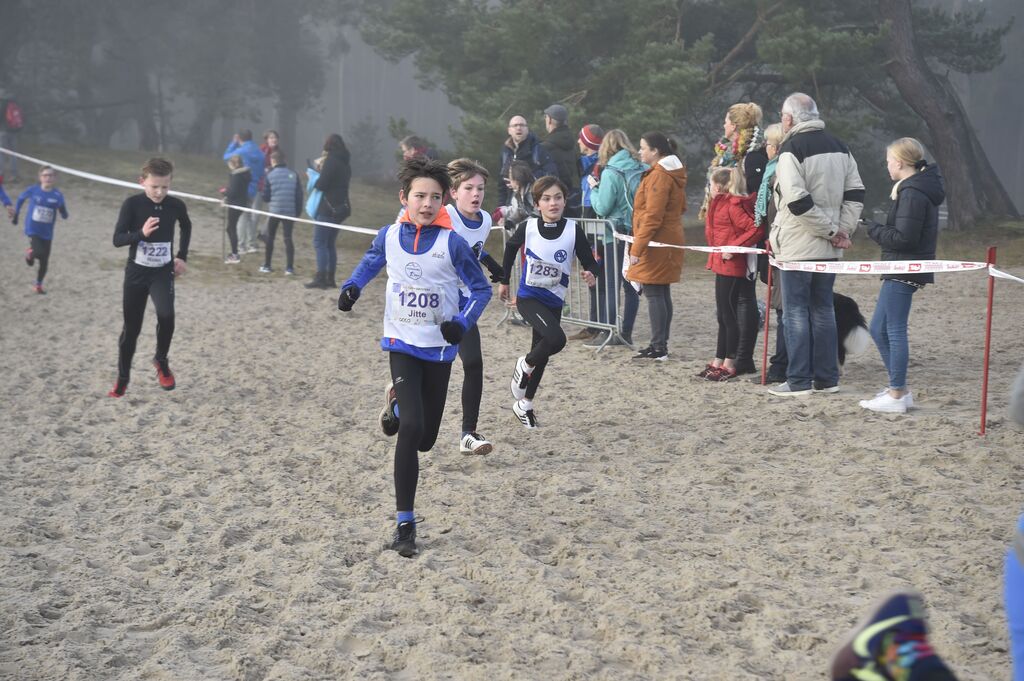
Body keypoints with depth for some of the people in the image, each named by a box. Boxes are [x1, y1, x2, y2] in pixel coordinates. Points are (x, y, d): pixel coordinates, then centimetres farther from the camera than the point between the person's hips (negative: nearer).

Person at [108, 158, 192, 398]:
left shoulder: (176, 205, -5)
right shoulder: (132, 204, -13)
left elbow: (186, 227, 17)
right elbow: (117, 239, -16)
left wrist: (182, 256, 11)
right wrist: (141, 233, -32)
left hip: (163, 272, 1)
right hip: (136, 272, -1)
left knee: (166, 315, -24)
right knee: (131, 328, 7)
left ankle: (161, 361, 2)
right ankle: (122, 379, 24)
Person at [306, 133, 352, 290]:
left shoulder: (331, 161, -13)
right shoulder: (345, 162, 14)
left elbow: (321, 184, -19)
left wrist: (314, 179, 2)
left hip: (327, 208, -9)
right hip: (341, 207, 9)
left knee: (319, 243, -7)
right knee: (330, 243, 13)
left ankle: (321, 278, -12)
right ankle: (330, 279, 13)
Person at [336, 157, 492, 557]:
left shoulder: (451, 242, -10)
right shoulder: (389, 236, -3)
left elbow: (481, 289, -1)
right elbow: (371, 262, 20)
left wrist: (463, 323, -18)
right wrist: (352, 287, 1)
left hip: (439, 349, 0)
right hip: (402, 344, 0)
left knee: (426, 438, 9)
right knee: (411, 428, -18)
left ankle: (398, 401, 46)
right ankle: (405, 524, -9)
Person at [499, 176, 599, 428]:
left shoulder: (573, 230, -11)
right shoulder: (528, 227, -11)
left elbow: (589, 262, -8)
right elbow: (511, 246, 10)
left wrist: (591, 275, -31)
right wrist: (504, 280, 15)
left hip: (554, 301, 3)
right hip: (528, 297, -3)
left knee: (542, 353, 13)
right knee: (556, 339, -26)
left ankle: (524, 404, 32)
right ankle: (525, 365, 4)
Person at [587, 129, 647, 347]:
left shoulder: (611, 173, -12)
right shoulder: (641, 170, 4)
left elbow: (602, 208, -12)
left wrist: (594, 188, 2)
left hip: (616, 235, -5)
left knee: (611, 285, -1)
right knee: (631, 286, 9)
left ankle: (608, 334, 0)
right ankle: (626, 332, 12)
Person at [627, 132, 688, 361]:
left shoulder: (658, 176, -15)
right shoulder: (674, 174, 15)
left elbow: (652, 217, -20)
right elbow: (680, 208, 23)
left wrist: (637, 247, -20)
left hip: (655, 245, -10)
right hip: (669, 242, 10)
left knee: (654, 293, -8)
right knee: (662, 292, 12)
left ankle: (659, 347, -8)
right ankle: (660, 345, 16)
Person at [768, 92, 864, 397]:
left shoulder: (792, 148, -13)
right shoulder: (839, 147, 12)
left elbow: (798, 201, -21)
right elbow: (855, 193, 11)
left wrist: (831, 231, -13)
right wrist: (844, 229, 4)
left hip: (797, 246, -7)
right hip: (828, 247, 7)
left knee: (795, 312, -1)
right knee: (822, 309, 13)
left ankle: (799, 381, 0)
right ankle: (827, 379, 15)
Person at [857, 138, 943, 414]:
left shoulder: (912, 194, -16)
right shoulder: (921, 189, 16)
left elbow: (904, 238, -20)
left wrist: (874, 230, -8)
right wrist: (878, 229, 10)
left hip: (903, 273, -11)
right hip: (900, 272, 11)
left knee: (895, 330, -5)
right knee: (878, 329, 15)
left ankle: (897, 396, 0)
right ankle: (899, 388, 20)